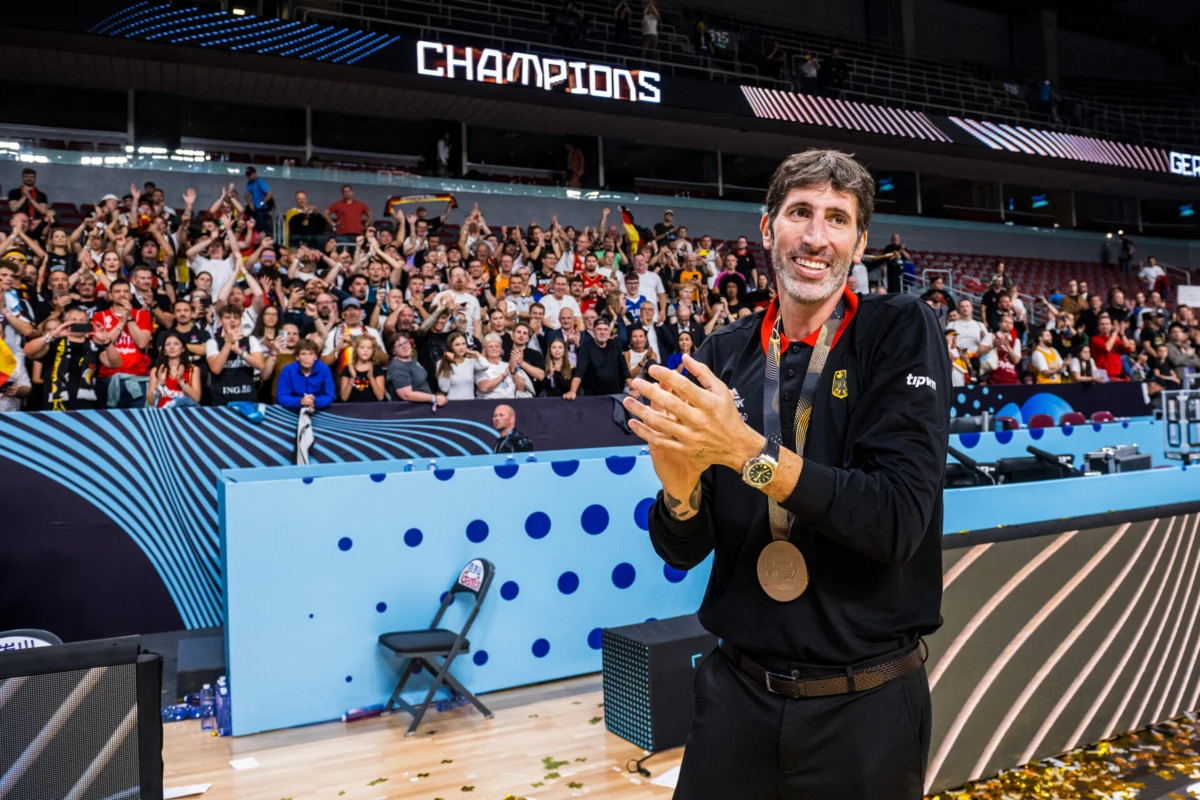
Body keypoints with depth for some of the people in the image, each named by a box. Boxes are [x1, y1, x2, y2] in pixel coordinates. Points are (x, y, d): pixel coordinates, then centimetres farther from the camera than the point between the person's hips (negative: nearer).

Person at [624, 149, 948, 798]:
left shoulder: (900, 333, -8)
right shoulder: (722, 356, -1)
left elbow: (900, 522, -20)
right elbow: (683, 552, 0)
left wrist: (750, 451, -28)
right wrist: (680, 487, -21)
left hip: (866, 704, -2)